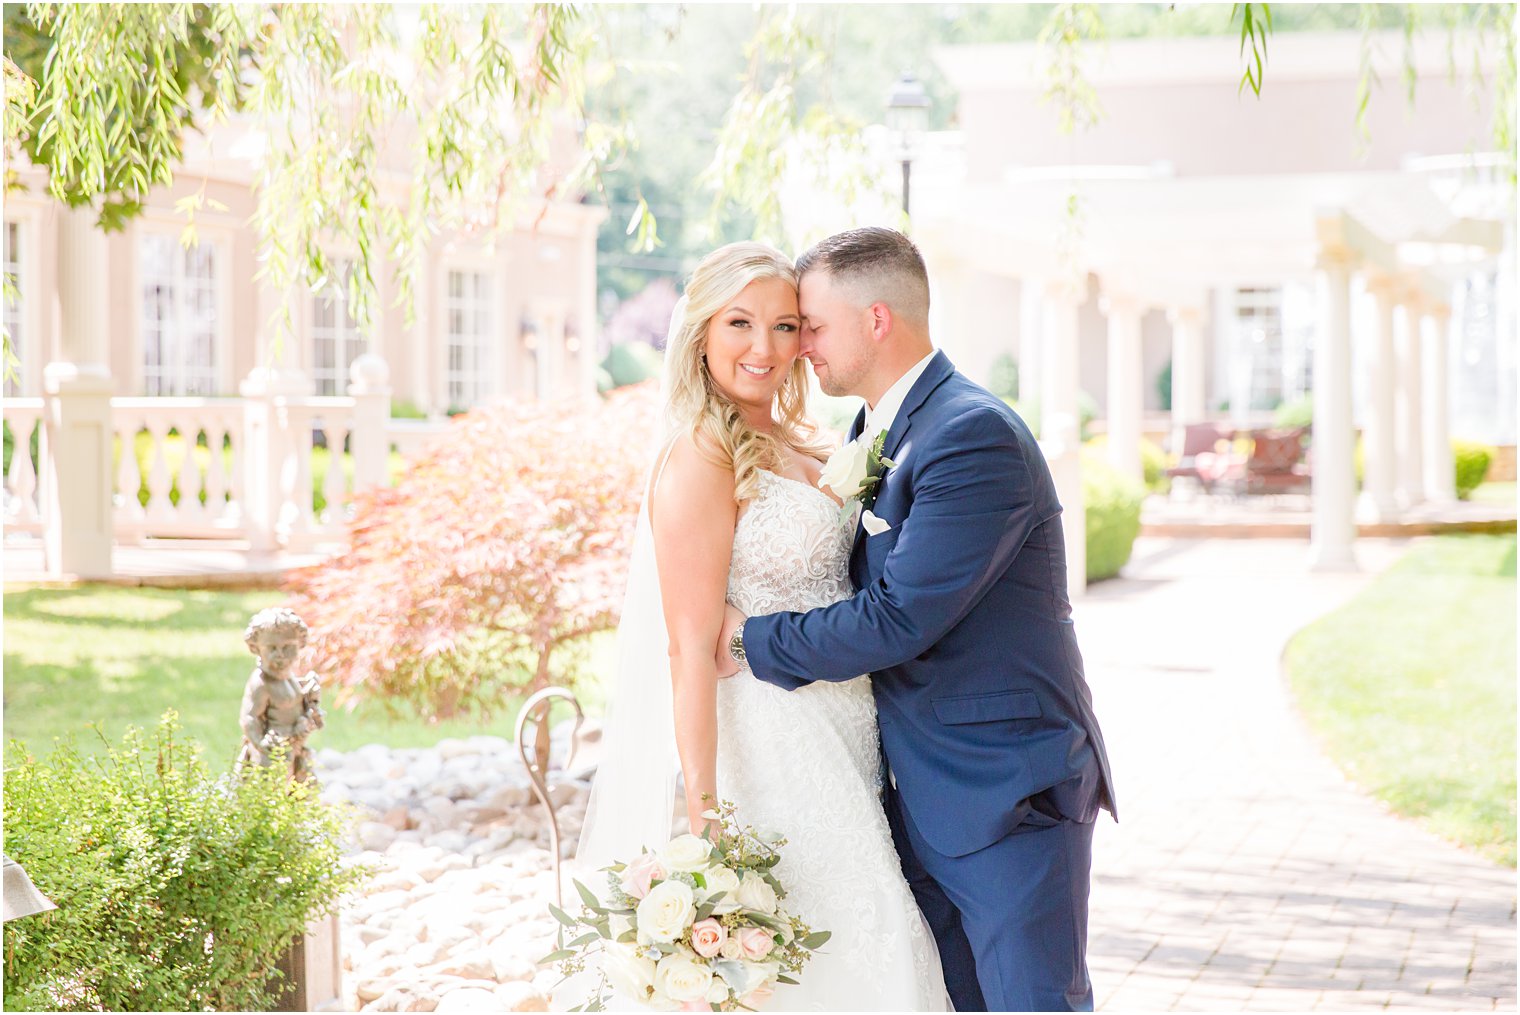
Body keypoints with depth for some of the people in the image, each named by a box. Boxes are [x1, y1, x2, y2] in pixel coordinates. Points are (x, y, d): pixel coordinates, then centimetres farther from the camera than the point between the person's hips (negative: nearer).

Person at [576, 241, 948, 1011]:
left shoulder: (795, 448, 12)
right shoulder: (701, 460, -13)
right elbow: (691, 650, -18)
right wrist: (702, 814, -23)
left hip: (830, 759, 8)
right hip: (761, 753, -8)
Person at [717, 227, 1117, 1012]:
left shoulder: (975, 434, -18)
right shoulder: (876, 439, 12)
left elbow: (899, 618, -22)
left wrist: (752, 641, -12)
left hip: (1007, 794, -9)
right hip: (922, 800, 9)